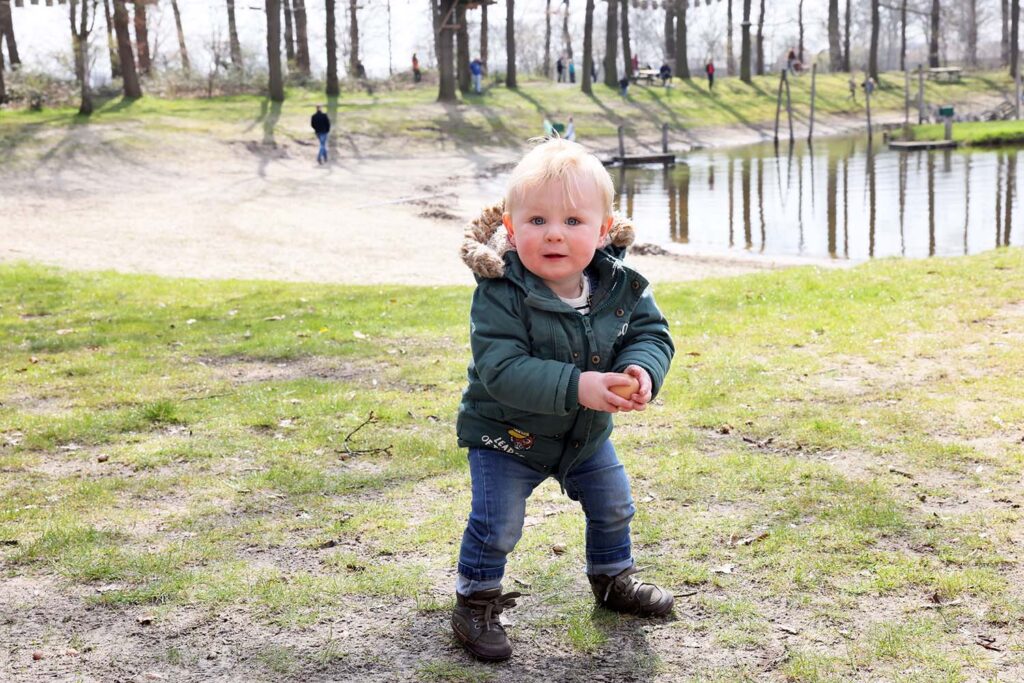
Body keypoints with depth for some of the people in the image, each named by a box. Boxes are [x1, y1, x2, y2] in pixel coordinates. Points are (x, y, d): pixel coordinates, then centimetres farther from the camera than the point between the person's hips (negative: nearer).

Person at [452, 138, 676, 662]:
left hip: (586, 432, 5)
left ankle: (613, 579, 46)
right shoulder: (501, 296, -32)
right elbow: (502, 369, -39)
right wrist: (576, 386, -48)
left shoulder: (621, 286, -16)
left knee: (613, 506, 20)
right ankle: (475, 604, 19)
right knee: (496, 525, -6)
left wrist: (642, 370, -37)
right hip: (507, 434, -5)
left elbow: (651, 333, -13)